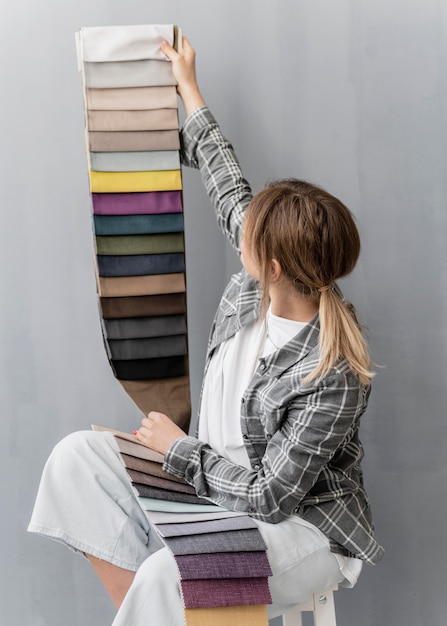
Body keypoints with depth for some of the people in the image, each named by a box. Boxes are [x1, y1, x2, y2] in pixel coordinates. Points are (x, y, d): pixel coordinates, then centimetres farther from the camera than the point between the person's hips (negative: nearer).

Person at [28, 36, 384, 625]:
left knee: (169, 578, -37)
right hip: (221, 488, 8)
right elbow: (227, 185, 7)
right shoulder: (256, 286, -8)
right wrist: (188, 87, 17)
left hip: (300, 528, -8)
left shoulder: (332, 377, -29)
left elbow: (271, 495, -24)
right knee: (77, 455, -6)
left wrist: (179, 447, -14)